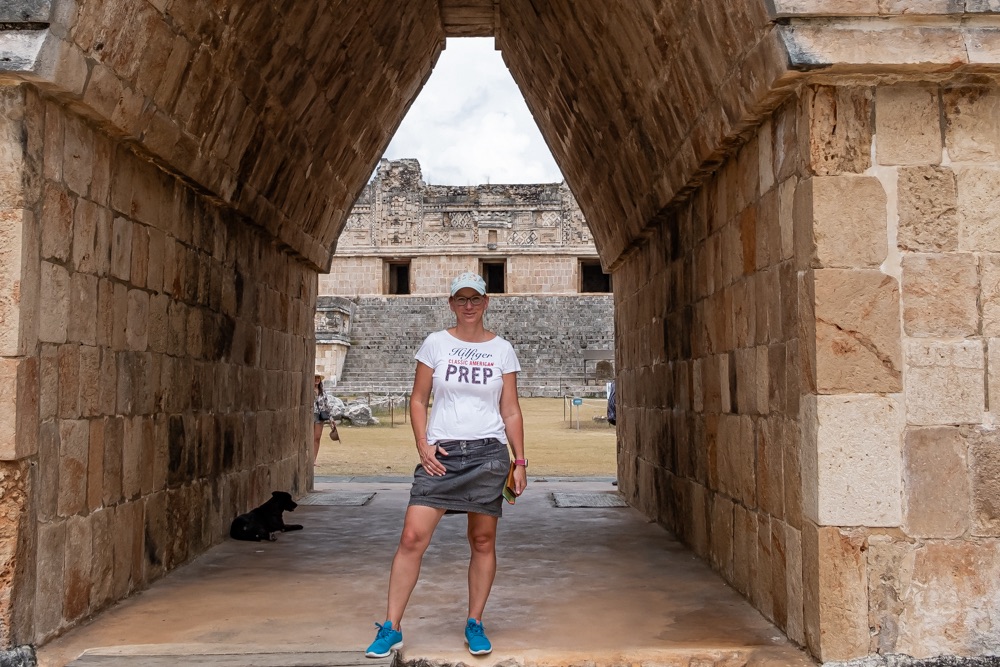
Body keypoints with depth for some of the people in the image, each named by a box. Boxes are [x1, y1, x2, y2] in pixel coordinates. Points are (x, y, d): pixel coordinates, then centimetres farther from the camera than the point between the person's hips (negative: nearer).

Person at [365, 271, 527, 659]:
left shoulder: (502, 350, 6)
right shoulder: (435, 344, 4)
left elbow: (510, 412, 8)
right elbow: (418, 400, 6)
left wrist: (520, 461, 3)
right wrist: (422, 445, -6)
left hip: (488, 453, 1)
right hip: (441, 453, 0)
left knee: (483, 541, 6)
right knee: (412, 536, -8)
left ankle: (475, 623, 21)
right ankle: (391, 628, 2)